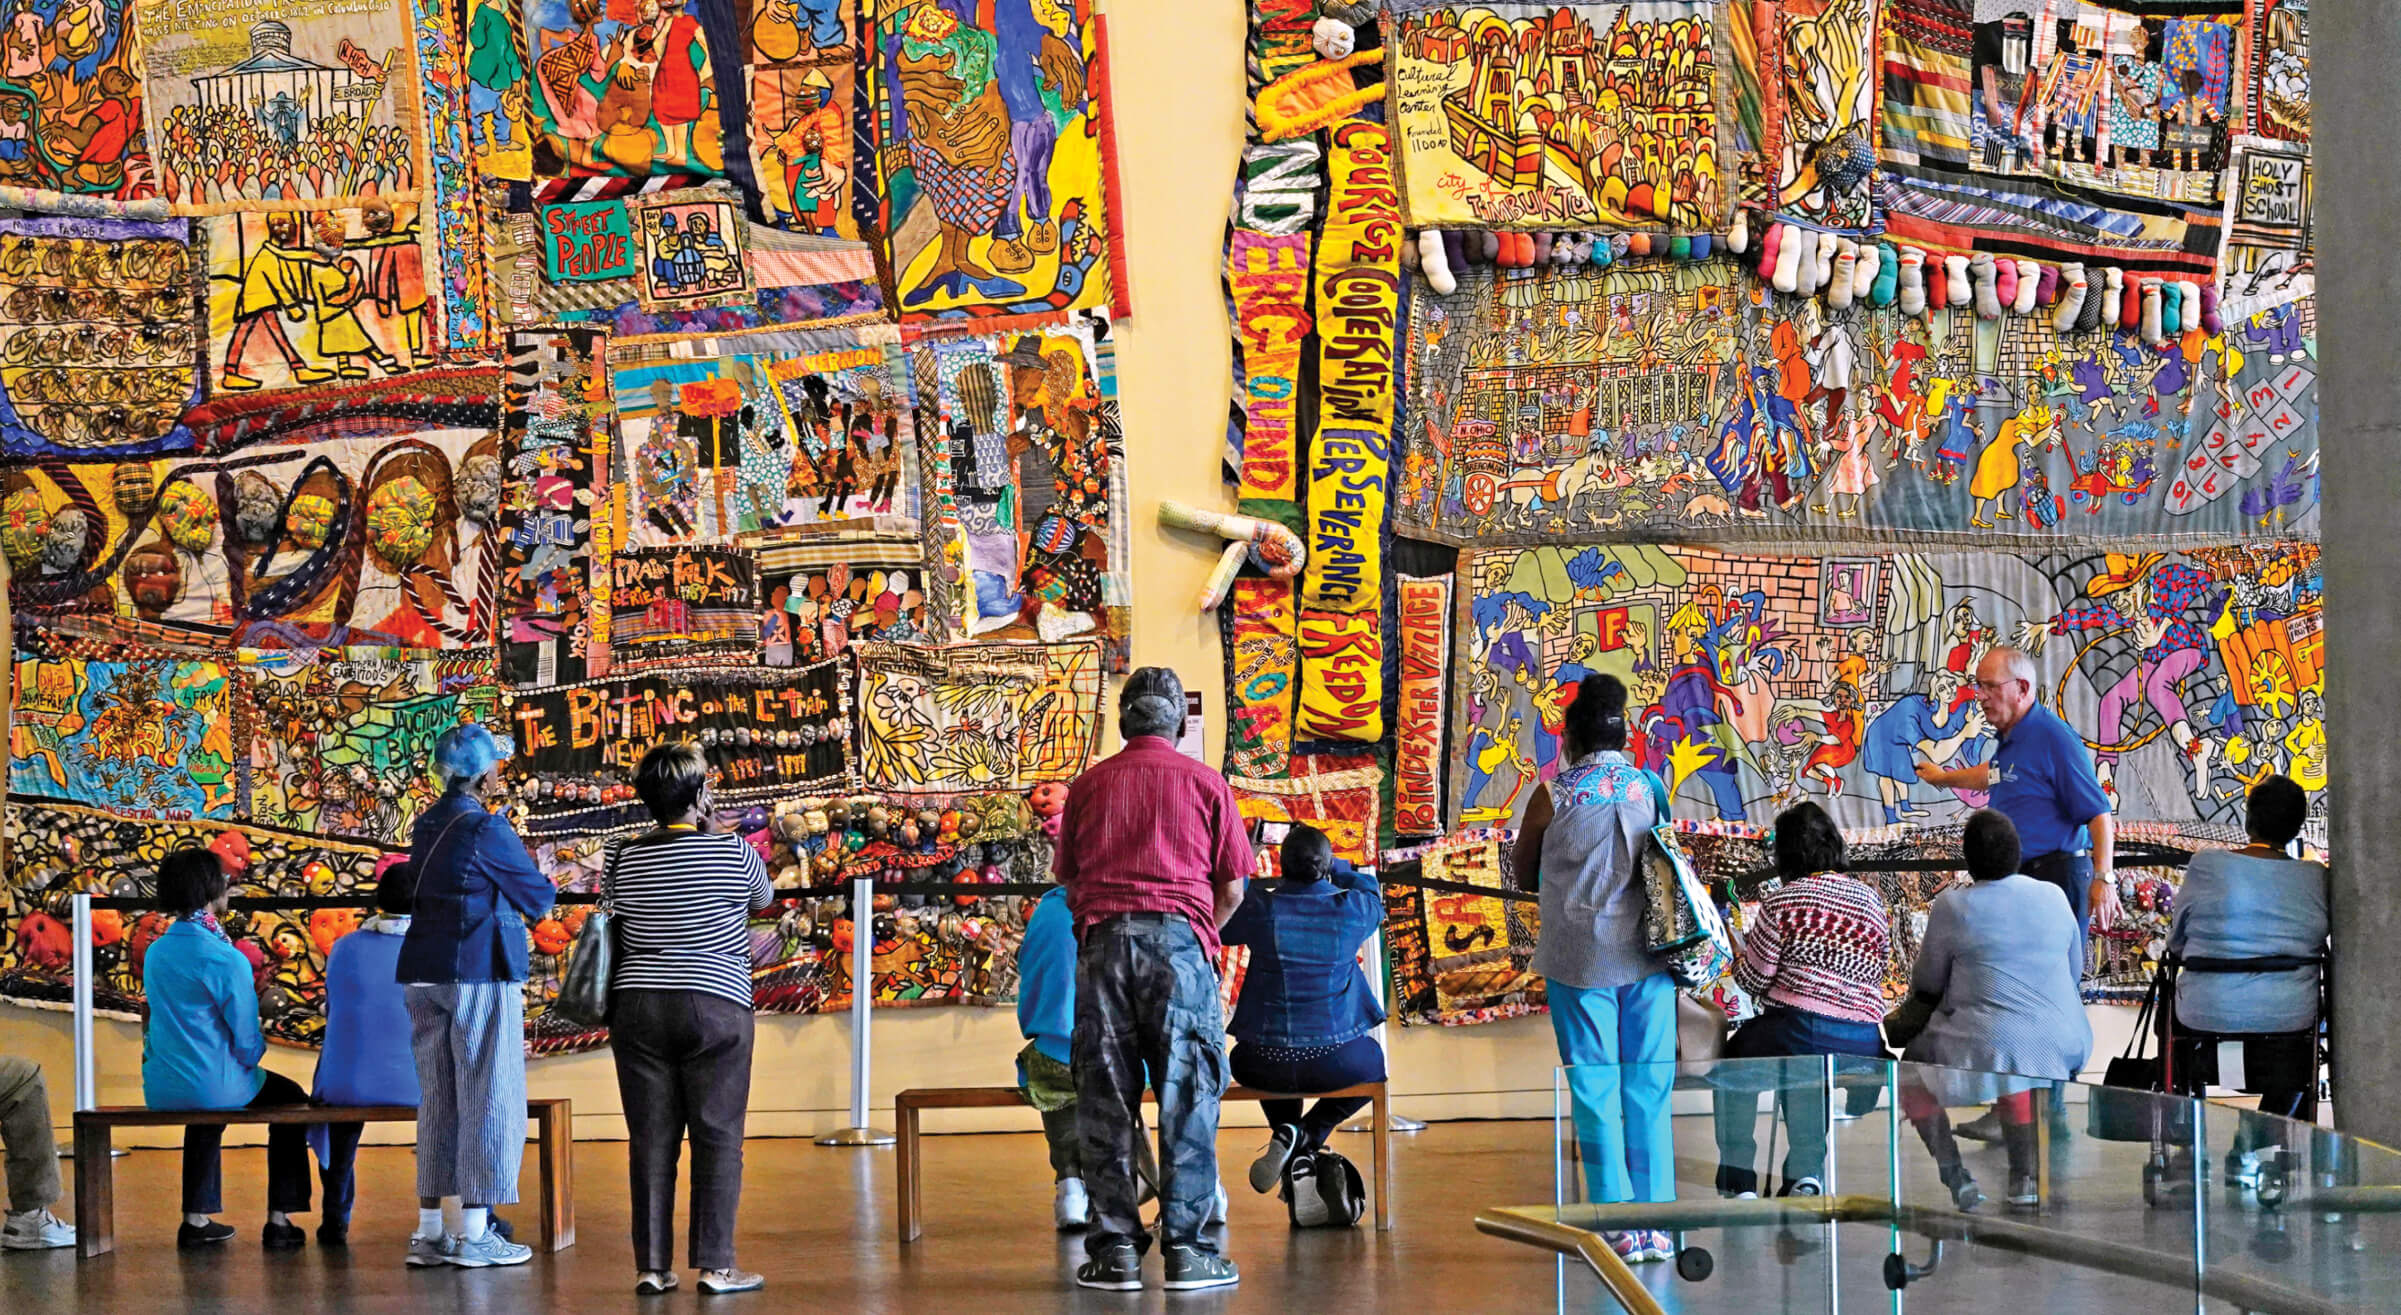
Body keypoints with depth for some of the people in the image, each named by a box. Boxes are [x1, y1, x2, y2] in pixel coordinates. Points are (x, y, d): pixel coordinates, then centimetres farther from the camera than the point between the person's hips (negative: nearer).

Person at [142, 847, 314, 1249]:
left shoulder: (156, 952, 3)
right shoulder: (225, 959, -19)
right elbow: (248, 1045, -14)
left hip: (159, 1091, 6)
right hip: (214, 1087, -6)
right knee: (290, 1100, 21)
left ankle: (197, 1219, 39)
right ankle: (279, 1220, 18)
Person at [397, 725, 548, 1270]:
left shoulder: (429, 825, 11)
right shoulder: (486, 828, -12)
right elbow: (537, 898, -5)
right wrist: (534, 893, 17)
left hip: (425, 974, 7)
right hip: (481, 971, -7)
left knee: (437, 1101, 11)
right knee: (488, 1100, -1)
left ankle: (429, 1231, 11)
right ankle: (474, 1234, -2)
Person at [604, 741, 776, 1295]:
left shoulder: (623, 860, 4)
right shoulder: (732, 853, -4)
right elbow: (764, 897, 14)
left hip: (638, 1006, 3)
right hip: (716, 1006, -3)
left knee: (651, 1140, 4)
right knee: (717, 1137, 1)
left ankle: (652, 1265, 3)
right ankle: (715, 1264, -3)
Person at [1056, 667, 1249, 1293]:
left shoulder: (1089, 784, 13)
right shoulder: (1205, 782, 7)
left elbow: (1067, 878, 16)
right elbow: (1233, 888, 6)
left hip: (1103, 938, 2)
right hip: (1180, 936, -2)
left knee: (1105, 1099, 4)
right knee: (1187, 1097, 1)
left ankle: (1115, 1248, 2)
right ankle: (1185, 1246, -3)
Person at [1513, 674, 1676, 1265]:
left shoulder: (1553, 795, -6)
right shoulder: (1652, 789, 2)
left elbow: (1525, 875, 5)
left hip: (1580, 960, -3)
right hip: (1647, 953, 3)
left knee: (1595, 1089, 3)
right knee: (1649, 1087, 8)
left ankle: (1618, 1226, 0)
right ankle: (1657, 1222, 7)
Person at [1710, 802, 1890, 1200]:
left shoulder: (1782, 902, -5)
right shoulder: (1870, 898, 12)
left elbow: (1753, 981, -1)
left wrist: (1741, 955, 21)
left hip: (1798, 1031, -5)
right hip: (1864, 1045, 5)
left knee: (1734, 1063, 23)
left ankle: (1738, 1182, 18)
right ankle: (1806, 1173, 20)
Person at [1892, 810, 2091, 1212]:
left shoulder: (1952, 906, -5)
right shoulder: (2054, 896, 7)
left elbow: (1926, 987, 6)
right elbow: (2075, 969, 21)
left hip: (1987, 1047, -5)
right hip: (2061, 1045, 5)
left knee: (1911, 1076, 20)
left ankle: (1955, 1176, 11)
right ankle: (2025, 1175, 26)